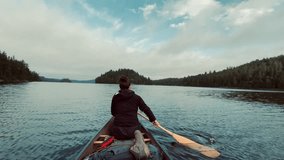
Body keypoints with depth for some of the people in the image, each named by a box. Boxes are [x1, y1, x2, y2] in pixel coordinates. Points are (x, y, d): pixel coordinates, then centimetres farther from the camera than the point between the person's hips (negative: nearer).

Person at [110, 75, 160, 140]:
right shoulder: (136, 97, -1)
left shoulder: (115, 97, 1)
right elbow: (146, 109, 6)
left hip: (118, 131, 0)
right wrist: (153, 119, 19)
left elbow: (113, 113, 13)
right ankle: (137, 135, 6)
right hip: (133, 130, 1)